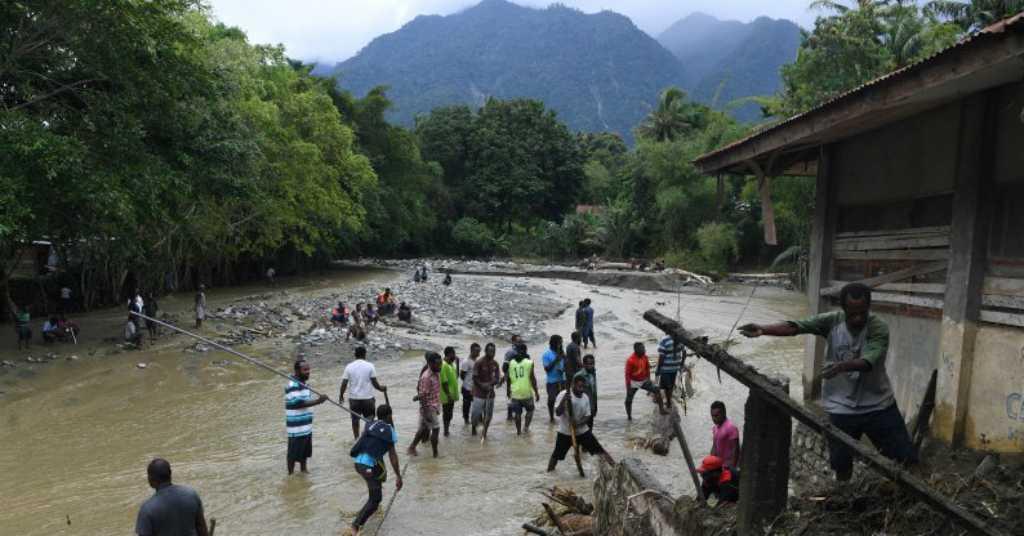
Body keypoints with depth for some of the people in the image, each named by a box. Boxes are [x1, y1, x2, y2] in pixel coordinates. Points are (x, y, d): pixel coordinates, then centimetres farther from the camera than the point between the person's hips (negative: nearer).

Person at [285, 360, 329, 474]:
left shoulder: (303, 384, 12)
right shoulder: (293, 385, -20)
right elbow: (298, 403, -29)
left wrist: (318, 400, 7)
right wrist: (318, 401, -30)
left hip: (306, 426, 10)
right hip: (296, 428, -10)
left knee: (305, 451, 21)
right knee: (294, 453, 2)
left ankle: (303, 470, 34)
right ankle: (291, 474, 13)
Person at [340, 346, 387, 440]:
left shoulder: (349, 367, -4)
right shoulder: (370, 366, -8)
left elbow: (344, 383, -4)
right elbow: (374, 383, -7)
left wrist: (341, 395, 10)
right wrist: (381, 388, 11)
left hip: (354, 398, 1)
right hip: (367, 397, -1)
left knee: (355, 419, 16)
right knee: (369, 419, 12)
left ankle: (357, 439, 22)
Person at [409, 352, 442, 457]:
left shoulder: (437, 373, 2)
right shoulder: (426, 377, -25)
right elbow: (422, 396, -24)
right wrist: (426, 413, -22)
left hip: (435, 406, 9)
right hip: (429, 408, -9)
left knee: (424, 428, 19)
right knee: (435, 429, 1)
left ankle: (412, 447, 32)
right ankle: (435, 453, 15)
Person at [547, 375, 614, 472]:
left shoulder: (586, 398, -4)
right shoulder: (563, 395, -16)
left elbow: (587, 416, -3)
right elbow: (558, 413, -24)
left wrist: (578, 423, -23)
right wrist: (564, 400, -38)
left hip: (582, 431, 3)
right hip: (565, 432, -2)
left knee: (599, 450, -2)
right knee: (556, 455, 5)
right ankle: (548, 473, 25)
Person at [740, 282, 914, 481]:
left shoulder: (879, 328, -16)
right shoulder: (832, 321, -9)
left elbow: (869, 361, -31)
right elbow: (796, 327, -22)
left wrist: (843, 366, -52)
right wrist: (762, 329, -38)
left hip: (878, 405, -1)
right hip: (841, 407, 1)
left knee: (906, 460, 6)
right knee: (842, 464, 9)